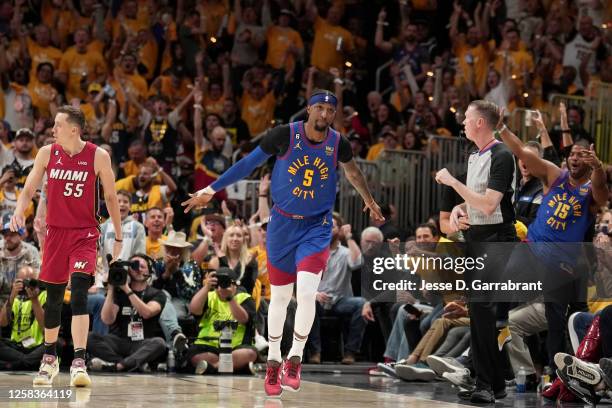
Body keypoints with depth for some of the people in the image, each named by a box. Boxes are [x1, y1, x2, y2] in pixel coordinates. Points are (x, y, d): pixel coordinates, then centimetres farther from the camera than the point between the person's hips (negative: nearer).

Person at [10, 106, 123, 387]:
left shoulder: (98, 157, -6)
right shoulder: (47, 153, 0)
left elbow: (110, 197, 3)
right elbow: (29, 190, 6)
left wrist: (118, 237, 7)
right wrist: (19, 212, -15)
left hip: (84, 234, -3)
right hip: (55, 232, 3)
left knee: (79, 290, -20)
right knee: (53, 297, 12)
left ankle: (79, 362, -25)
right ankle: (49, 358, 32)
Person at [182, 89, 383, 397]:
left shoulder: (338, 144, -7)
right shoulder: (285, 135, -14)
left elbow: (351, 170, 16)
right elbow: (249, 163, -5)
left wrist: (369, 201, 31)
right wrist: (211, 190, -5)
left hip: (317, 227, 0)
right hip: (283, 223, 0)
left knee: (307, 293, -17)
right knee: (279, 296, 8)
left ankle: (294, 359, 1)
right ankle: (273, 362, 26)